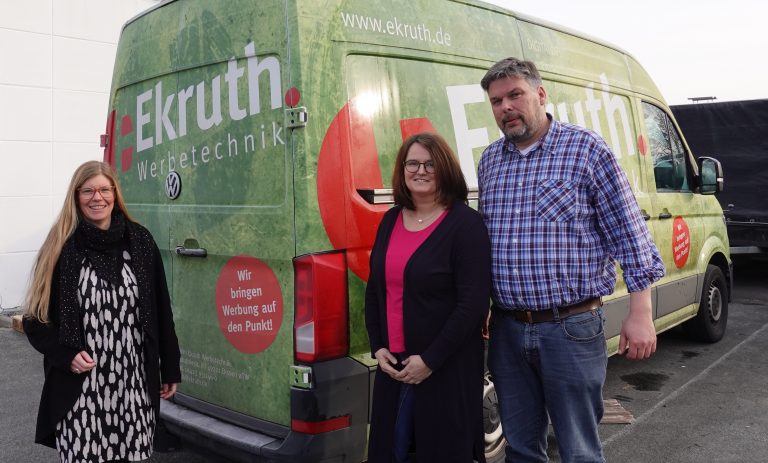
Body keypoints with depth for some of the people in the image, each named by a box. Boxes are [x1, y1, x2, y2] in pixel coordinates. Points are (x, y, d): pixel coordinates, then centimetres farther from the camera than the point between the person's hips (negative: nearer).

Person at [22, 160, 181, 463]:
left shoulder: (139, 241, 4)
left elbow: (160, 311, 6)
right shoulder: (61, 247, 0)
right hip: (79, 391, -1)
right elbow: (36, 317, 4)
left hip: (134, 385, 2)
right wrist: (65, 355, -12)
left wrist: (170, 369, 8)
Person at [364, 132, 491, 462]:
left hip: (448, 368, -5)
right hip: (393, 364, 6)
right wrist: (378, 348, 2)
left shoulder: (466, 223, -11)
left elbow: (474, 303, -16)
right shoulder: (391, 220, 8)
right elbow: (374, 290, 13)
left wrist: (430, 360, -16)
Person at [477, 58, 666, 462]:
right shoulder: (489, 160, 10)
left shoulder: (586, 148, -5)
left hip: (571, 327, -5)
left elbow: (629, 233, -5)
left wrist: (640, 313, -9)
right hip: (507, 329, 5)